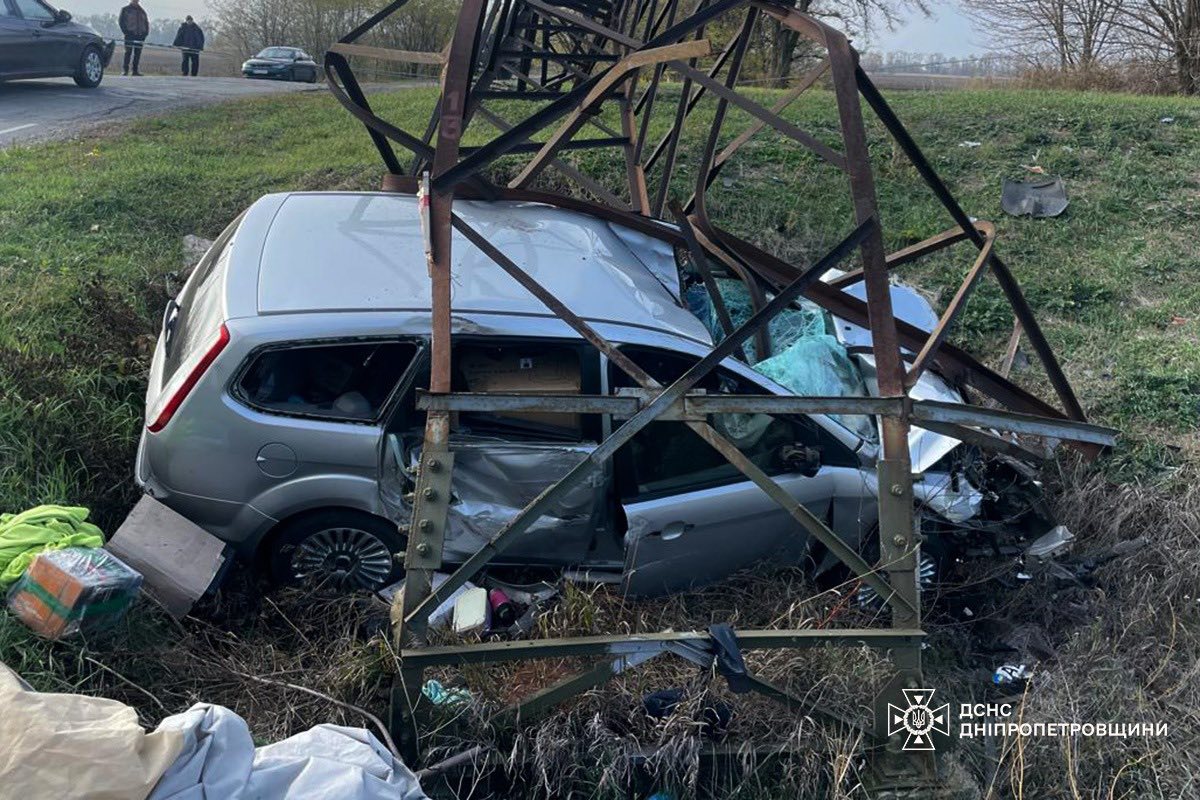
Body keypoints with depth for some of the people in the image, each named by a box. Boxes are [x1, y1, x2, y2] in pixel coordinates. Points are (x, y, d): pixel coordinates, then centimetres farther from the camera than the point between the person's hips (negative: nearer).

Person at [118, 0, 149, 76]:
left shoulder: (142, 11, 17)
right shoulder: (125, 10, 5)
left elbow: (146, 22, 21)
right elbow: (121, 21, 2)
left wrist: (146, 32, 7)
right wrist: (125, 31, -10)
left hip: (140, 35, 4)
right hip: (130, 35, -4)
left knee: (138, 53, 3)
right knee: (128, 52, -8)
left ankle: (135, 70, 7)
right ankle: (125, 70, -7)